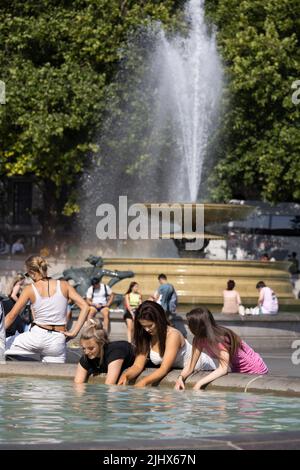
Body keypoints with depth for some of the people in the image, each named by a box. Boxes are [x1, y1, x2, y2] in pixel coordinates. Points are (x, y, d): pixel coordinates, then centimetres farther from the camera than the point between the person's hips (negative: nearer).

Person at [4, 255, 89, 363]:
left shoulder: (30, 289, -1)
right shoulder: (63, 285, 3)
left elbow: (11, 316, 2)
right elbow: (85, 307, -3)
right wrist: (74, 332, -1)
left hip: (36, 336, -2)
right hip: (57, 341, 2)